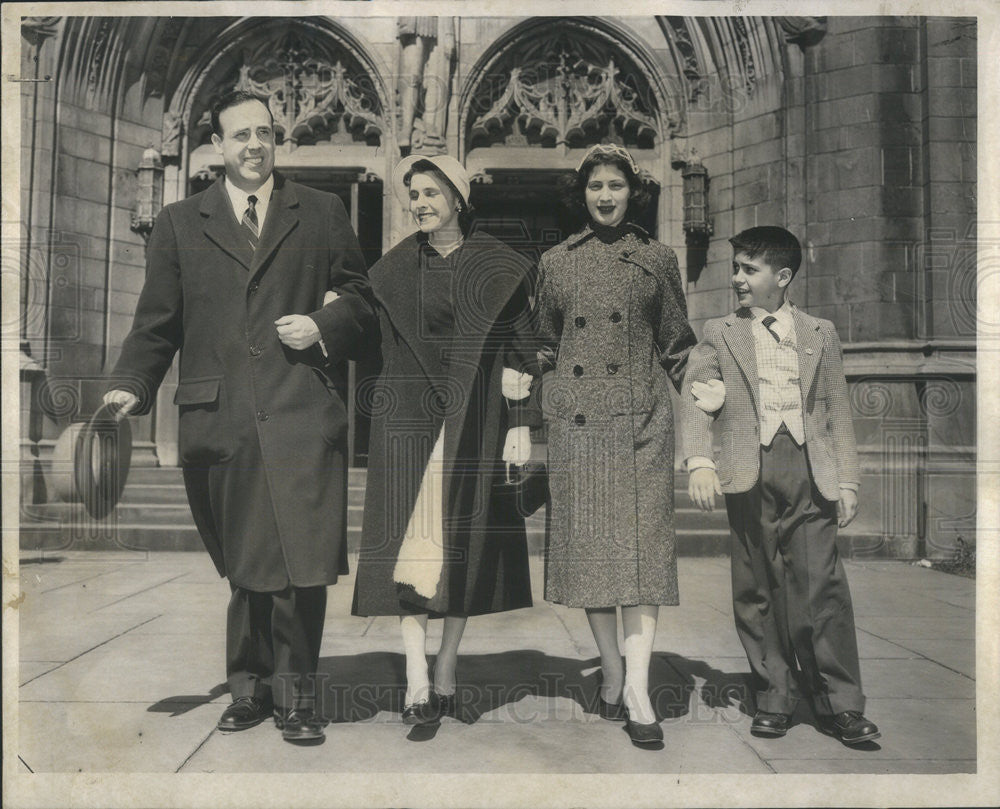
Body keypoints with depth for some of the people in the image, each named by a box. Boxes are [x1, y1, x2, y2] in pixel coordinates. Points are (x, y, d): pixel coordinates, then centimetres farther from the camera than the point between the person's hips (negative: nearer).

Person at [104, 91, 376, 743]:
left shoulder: (323, 214, 14)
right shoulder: (179, 224, 16)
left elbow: (361, 300, 15)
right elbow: (156, 321, 12)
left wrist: (323, 328, -4)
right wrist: (130, 386, -1)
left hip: (303, 414, -1)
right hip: (219, 420, 1)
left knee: (301, 563, -3)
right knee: (244, 566, 8)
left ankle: (294, 692, 14)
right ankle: (251, 687, 26)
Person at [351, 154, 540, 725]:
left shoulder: (497, 266, 4)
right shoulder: (395, 268, 9)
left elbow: (520, 345, 2)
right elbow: (378, 344, 13)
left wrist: (520, 422, -5)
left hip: (475, 417, -1)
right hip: (410, 416, 1)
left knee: (465, 538, 2)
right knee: (411, 537, -7)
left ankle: (446, 674, 15)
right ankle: (418, 683, -4)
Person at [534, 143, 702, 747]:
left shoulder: (657, 259, 8)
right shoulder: (556, 263, 12)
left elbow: (678, 346, 13)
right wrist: (534, 415, 14)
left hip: (642, 419, -1)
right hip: (577, 421, 2)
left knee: (642, 545, -8)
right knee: (589, 544, 2)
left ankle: (637, 692, -7)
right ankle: (613, 677, 15)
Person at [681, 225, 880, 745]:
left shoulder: (820, 333, 16)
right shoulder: (719, 334, 11)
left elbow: (838, 411, 15)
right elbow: (694, 399, -1)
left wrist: (847, 481, 8)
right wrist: (699, 463, -17)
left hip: (810, 469, 0)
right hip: (750, 473, 0)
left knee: (822, 587, -3)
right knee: (756, 594, 4)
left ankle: (841, 706, 8)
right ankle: (774, 698, 17)